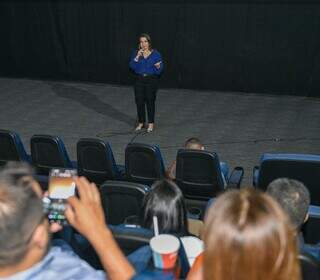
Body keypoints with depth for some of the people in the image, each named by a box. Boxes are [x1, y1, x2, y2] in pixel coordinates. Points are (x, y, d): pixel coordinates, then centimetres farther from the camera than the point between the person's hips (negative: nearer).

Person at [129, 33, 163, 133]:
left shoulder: (156, 54, -2)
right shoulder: (136, 53, 4)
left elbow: (160, 70, -3)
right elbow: (132, 66, -7)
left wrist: (158, 67, -24)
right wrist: (137, 57, -18)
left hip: (151, 80, -2)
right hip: (139, 80, 2)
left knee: (150, 101, 0)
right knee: (139, 101, 4)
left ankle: (151, 123, 13)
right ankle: (141, 122, 19)